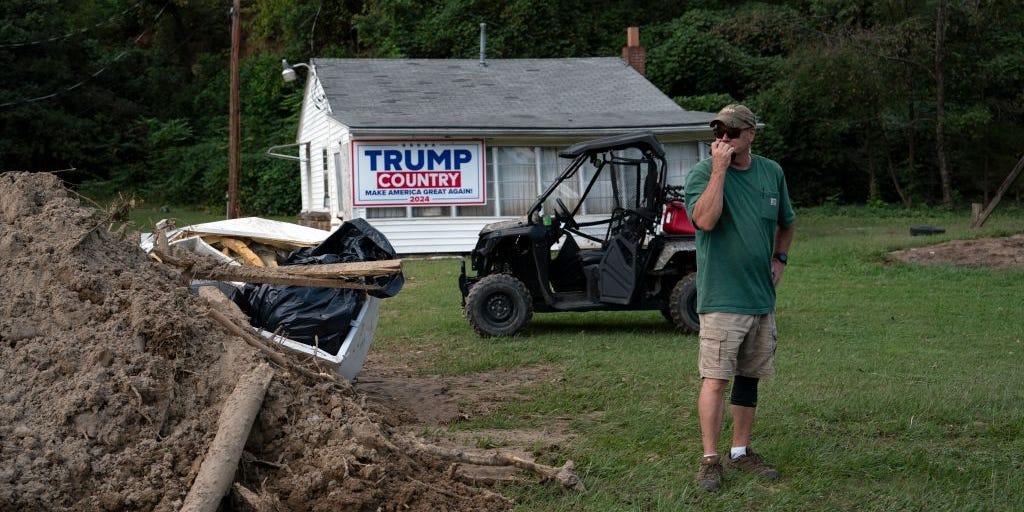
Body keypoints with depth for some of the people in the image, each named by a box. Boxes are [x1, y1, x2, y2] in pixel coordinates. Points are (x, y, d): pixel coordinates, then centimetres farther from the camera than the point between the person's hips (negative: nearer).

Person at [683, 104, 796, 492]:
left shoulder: (772, 173, 7)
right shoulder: (703, 173, -9)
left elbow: (786, 223, 24)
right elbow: (704, 219, -27)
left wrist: (780, 258, 10)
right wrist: (720, 169, -25)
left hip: (762, 297, 5)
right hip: (721, 297, -5)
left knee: (749, 376, 13)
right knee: (716, 379, -7)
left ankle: (741, 451, 24)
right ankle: (710, 459, 0)